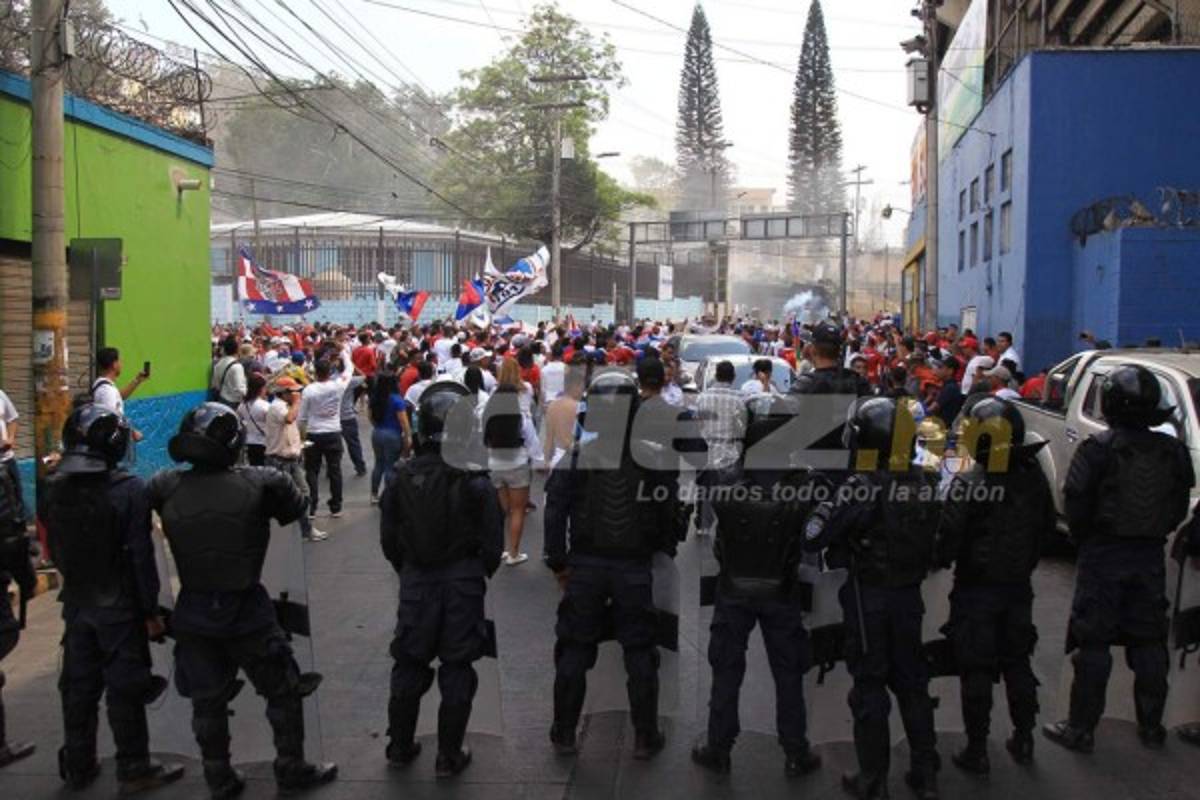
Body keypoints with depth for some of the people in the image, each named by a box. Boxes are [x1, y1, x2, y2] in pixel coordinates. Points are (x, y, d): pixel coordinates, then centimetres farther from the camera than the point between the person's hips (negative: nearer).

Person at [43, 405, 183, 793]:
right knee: (124, 688, 5)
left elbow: (54, 550, 7)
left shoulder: (56, 489, -2)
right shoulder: (128, 489, -18)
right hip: (119, 606, -5)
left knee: (78, 685, 16)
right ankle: (134, 770, 16)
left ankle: (79, 766, 29)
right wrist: (151, 611, -10)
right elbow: (141, 557, -17)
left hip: (76, 603, 5)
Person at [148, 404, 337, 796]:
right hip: (247, 610, -3)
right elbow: (294, 509, -6)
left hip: (194, 612, 4)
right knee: (283, 691, 16)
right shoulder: (259, 484, -20)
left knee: (207, 700, 19)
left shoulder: (167, 486, -11)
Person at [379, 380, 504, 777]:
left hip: (415, 581, 3)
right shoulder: (475, 481, -16)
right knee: (457, 671, 9)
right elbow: (492, 541, -11)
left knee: (409, 666, 17)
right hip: (463, 583, -2)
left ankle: (400, 747, 29)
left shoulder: (401, 479, -7)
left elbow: (389, 540, 1)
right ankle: (449, 756, 17)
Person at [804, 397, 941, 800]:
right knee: (912, 680, 16)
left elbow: (813, 536, -20)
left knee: (870, 683, 6)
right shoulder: (921, 483, -1)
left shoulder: (861, 487, -21)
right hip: (909, 593, 6)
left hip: (868, 594, -5)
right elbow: (931, 537, 9)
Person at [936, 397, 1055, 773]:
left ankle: (977, 750, 12)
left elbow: (950, 535, -19)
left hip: (976, 587, -5)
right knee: (1017, 661, 19)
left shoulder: (969, 482, -22)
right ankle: (1024, 739, 30)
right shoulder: (1034, 477, -2)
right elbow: (1047, 526, 11)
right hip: (1019, 586, 5)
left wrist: (941, 559, 2)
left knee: (976, 670, 5)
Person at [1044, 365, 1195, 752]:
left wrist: (1083, 540, 4)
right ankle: (1151, 726, 25)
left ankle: (1081, 729, 7)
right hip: (1151, 556, 5)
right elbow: (1179, 508, 8)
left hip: (1103, 555, -4)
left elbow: (1075, 503, -13)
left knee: (1093, 643, 2)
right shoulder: (1172, 451, 1)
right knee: (1148, 642, 15)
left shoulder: (1098, 448, -16)